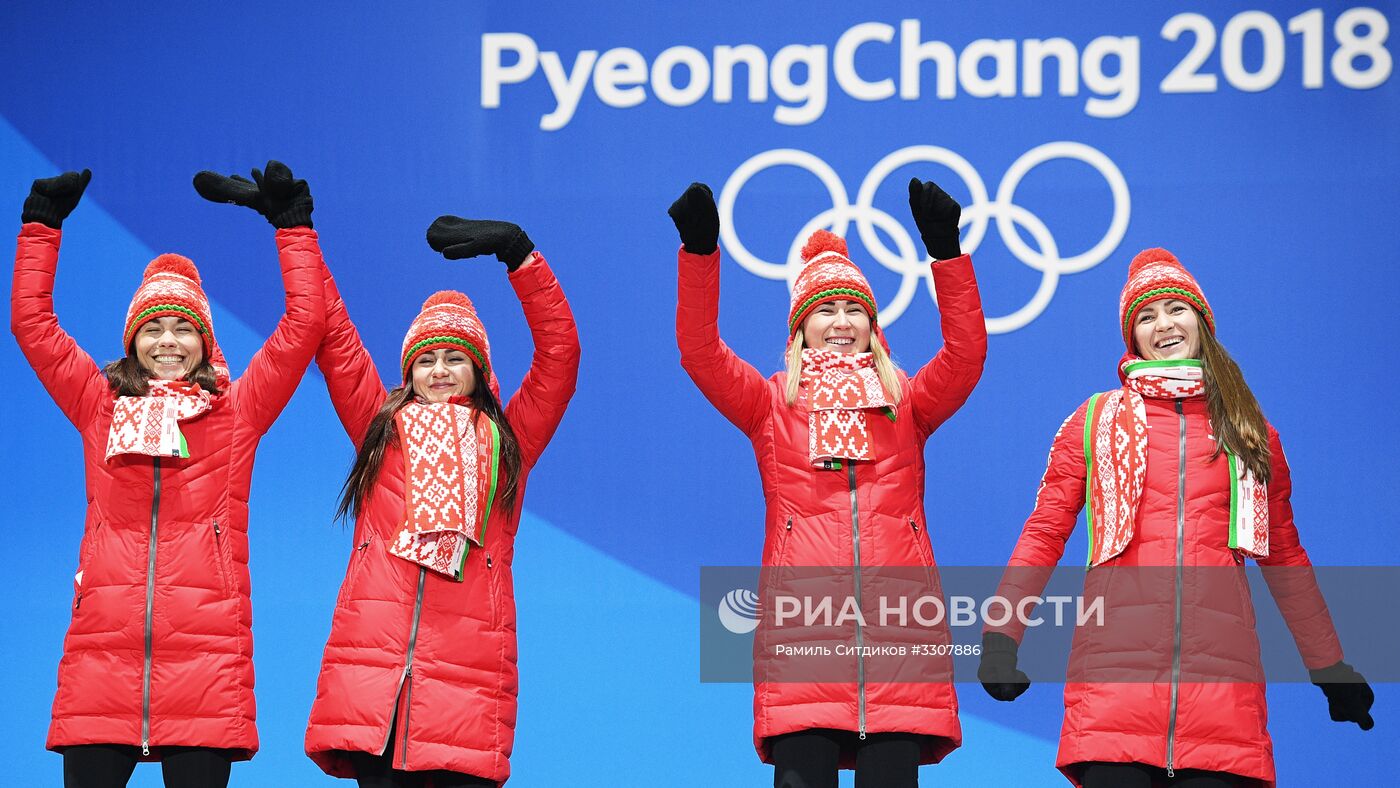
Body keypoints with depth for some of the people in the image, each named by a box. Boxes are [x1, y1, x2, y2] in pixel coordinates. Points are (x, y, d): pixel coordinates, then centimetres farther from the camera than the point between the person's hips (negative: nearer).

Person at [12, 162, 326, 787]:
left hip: (205, 651, -1)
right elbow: (31, 321, 17)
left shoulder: (235, 412, 12)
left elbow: (304, 325, 9)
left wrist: (292, 224, 11)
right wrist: (43, 224, 16)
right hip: (102, 650, 1)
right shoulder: (101, 407, 16)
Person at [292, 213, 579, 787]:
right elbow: (332, 338, 17)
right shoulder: (383, 428, 20)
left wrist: (516, 251, 6)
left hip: (467, 666, -1)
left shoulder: (507, 441, 18)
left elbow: (560, 352, 11)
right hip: (373, 660, 1)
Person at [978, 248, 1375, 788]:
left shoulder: (1250, 433, 18)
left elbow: (1284, 557, 23)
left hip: (1220, 663, 1)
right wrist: (1002, 637, -2)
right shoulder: (1096, 421, 13)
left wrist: (1330, 669, 21)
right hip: (1117, 658, -1)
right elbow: (1044, 534, 10)